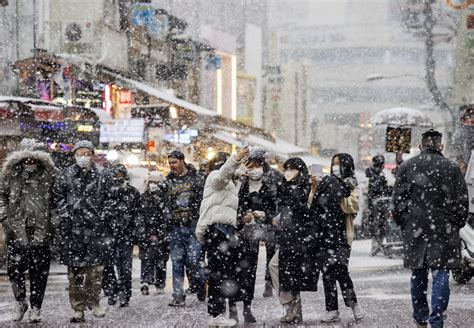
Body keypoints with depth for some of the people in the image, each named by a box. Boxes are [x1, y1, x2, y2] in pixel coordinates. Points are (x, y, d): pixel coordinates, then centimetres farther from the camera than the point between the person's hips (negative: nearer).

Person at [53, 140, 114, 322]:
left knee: (95, 267, -4)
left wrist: (103, 218, -2)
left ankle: (93, 302, 12)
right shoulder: (66, 175, 9)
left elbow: (108, 200, 8)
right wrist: (65, 215, -2)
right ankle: (78, 309, 7)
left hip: (96, 228, 0)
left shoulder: (102, 176, 8)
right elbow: (58, 198, 8)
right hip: (72, 229, 1)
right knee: (74, 269, 1)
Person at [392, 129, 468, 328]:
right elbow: (462, 202, 0)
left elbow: (397, 200, 1)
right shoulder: (452, 168, -1)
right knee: (440, 275, 0)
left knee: (418, 276, 13)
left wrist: (403, 224, 12)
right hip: (444, 231, -2)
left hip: (414, 231, 2)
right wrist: (456, 225, 12)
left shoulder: (407, 167, 2)